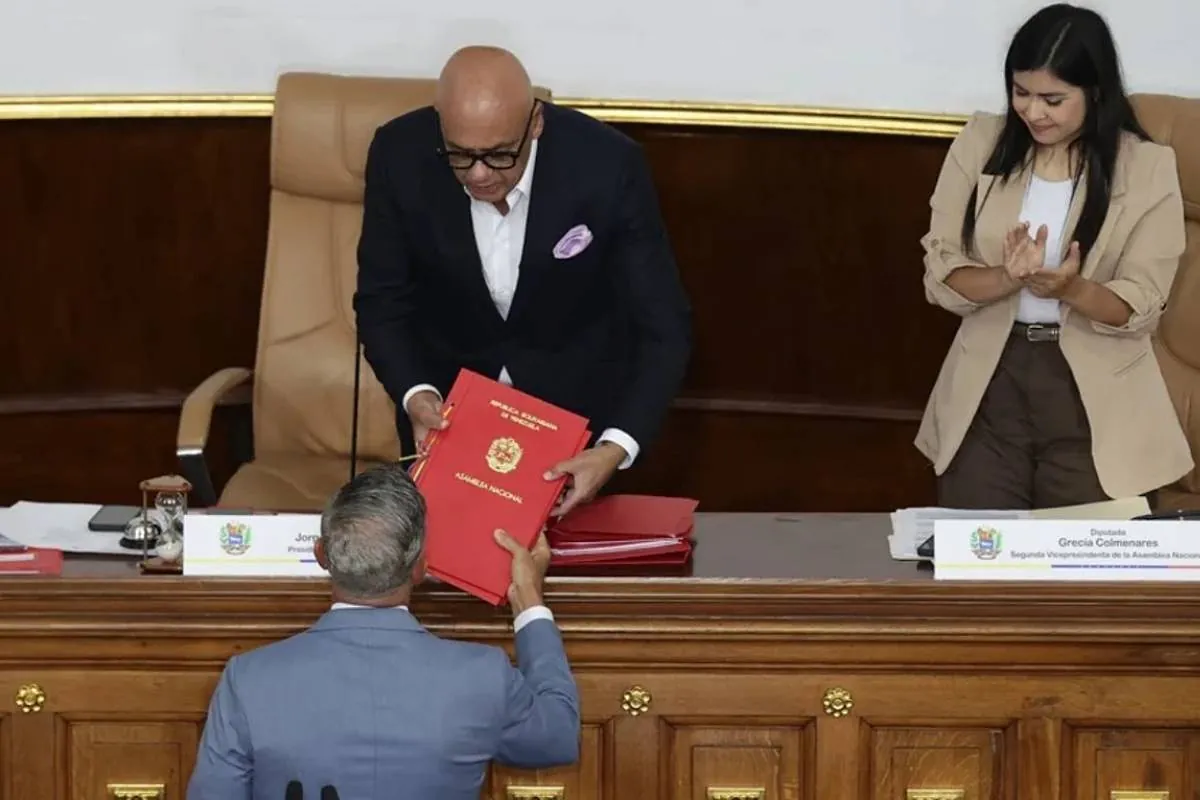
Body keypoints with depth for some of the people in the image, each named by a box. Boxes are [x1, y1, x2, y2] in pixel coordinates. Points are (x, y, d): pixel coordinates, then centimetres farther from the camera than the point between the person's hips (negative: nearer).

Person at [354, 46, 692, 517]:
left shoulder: (607, 165, -30)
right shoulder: (400, 155, -25)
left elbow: (662, 327, -23)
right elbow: (382, 302, -11)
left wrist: (615, 448, -38)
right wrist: (415, 396, -31)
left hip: (573, 394, -1)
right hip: (445, 391, 1)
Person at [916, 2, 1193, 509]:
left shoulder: (1148, 169, -4)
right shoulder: (979, 145, 1)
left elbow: (1139, 308, -7)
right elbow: (939, 274, -2)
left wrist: (1071, 288, -26)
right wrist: (1007, 279, -22)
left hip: (1095, 394, -1)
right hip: (990, 379, 2)